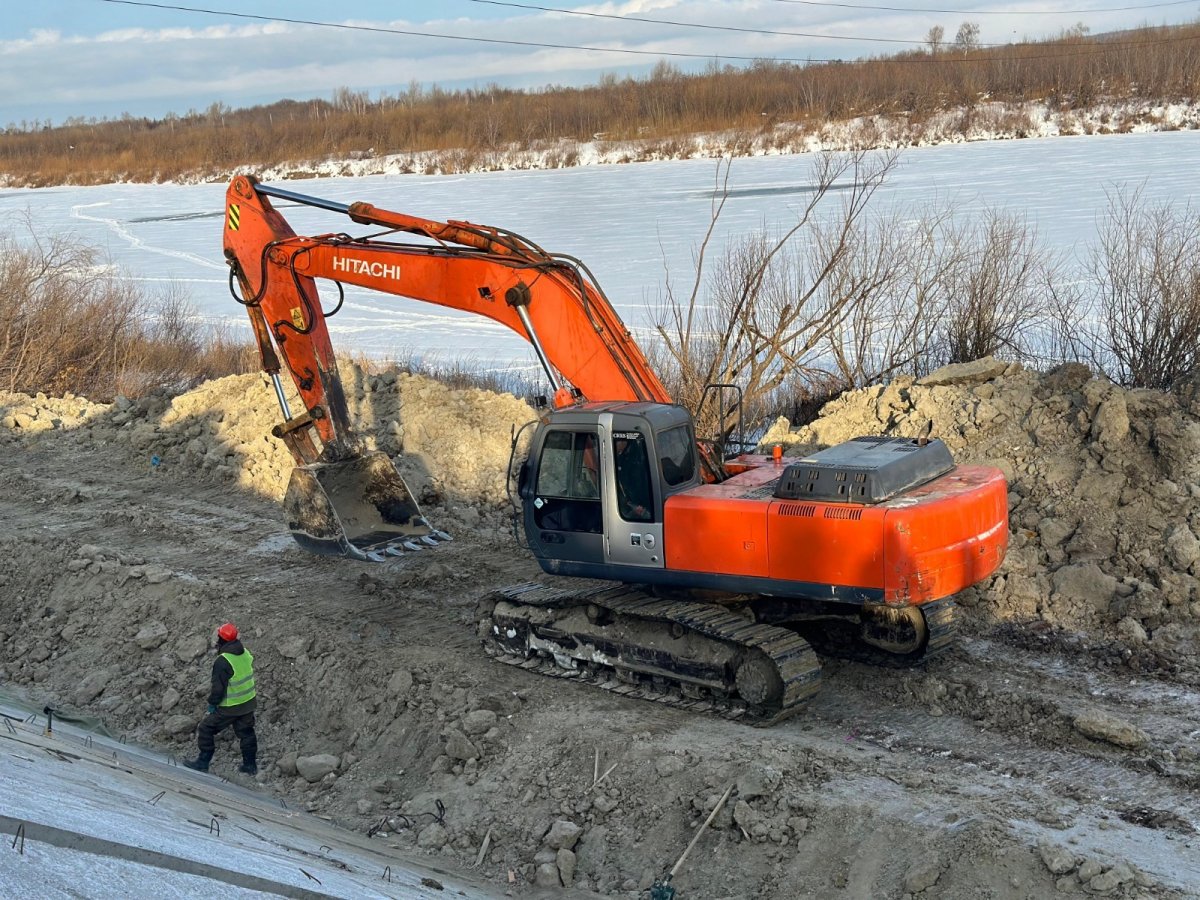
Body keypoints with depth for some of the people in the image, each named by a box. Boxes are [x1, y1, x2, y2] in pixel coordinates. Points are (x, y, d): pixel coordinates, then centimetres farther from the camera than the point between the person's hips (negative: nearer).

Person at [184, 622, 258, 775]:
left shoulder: (222, 662, -26)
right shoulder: (246, 653, -3)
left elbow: (218, 687, -21)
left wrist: (212, 703, -7)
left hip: (230, 707, -7)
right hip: (249, 702, 7)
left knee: (206, 729, 10)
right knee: (246, 732, 20)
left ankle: (203, 762, 19)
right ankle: (250, 765, 29)